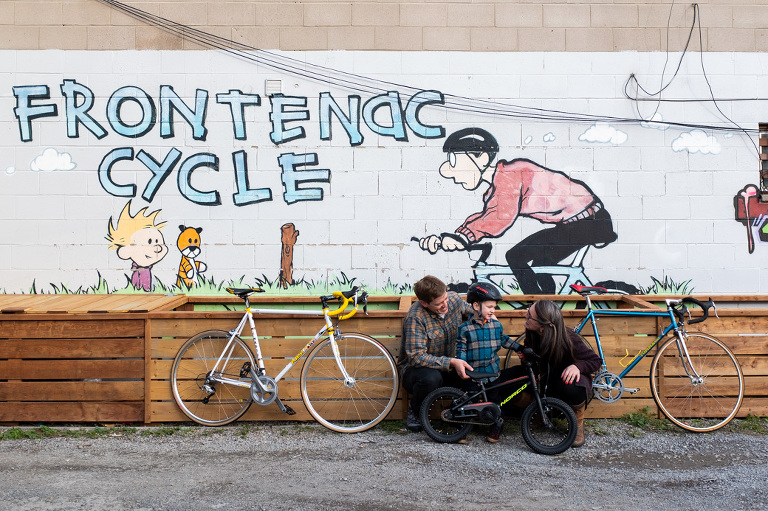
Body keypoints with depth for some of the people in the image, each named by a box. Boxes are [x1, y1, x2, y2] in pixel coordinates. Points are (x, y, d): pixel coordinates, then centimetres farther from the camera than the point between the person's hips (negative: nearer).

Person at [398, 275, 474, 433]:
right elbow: (416, 357, -31)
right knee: (430, 378, -39)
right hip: (416, 367, -5)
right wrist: (451, 362, -39)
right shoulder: (415, 317, -26)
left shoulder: (454, 299, -8)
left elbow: (470, 312, 17)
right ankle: (414, 410, -5)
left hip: (448, 366, 5)